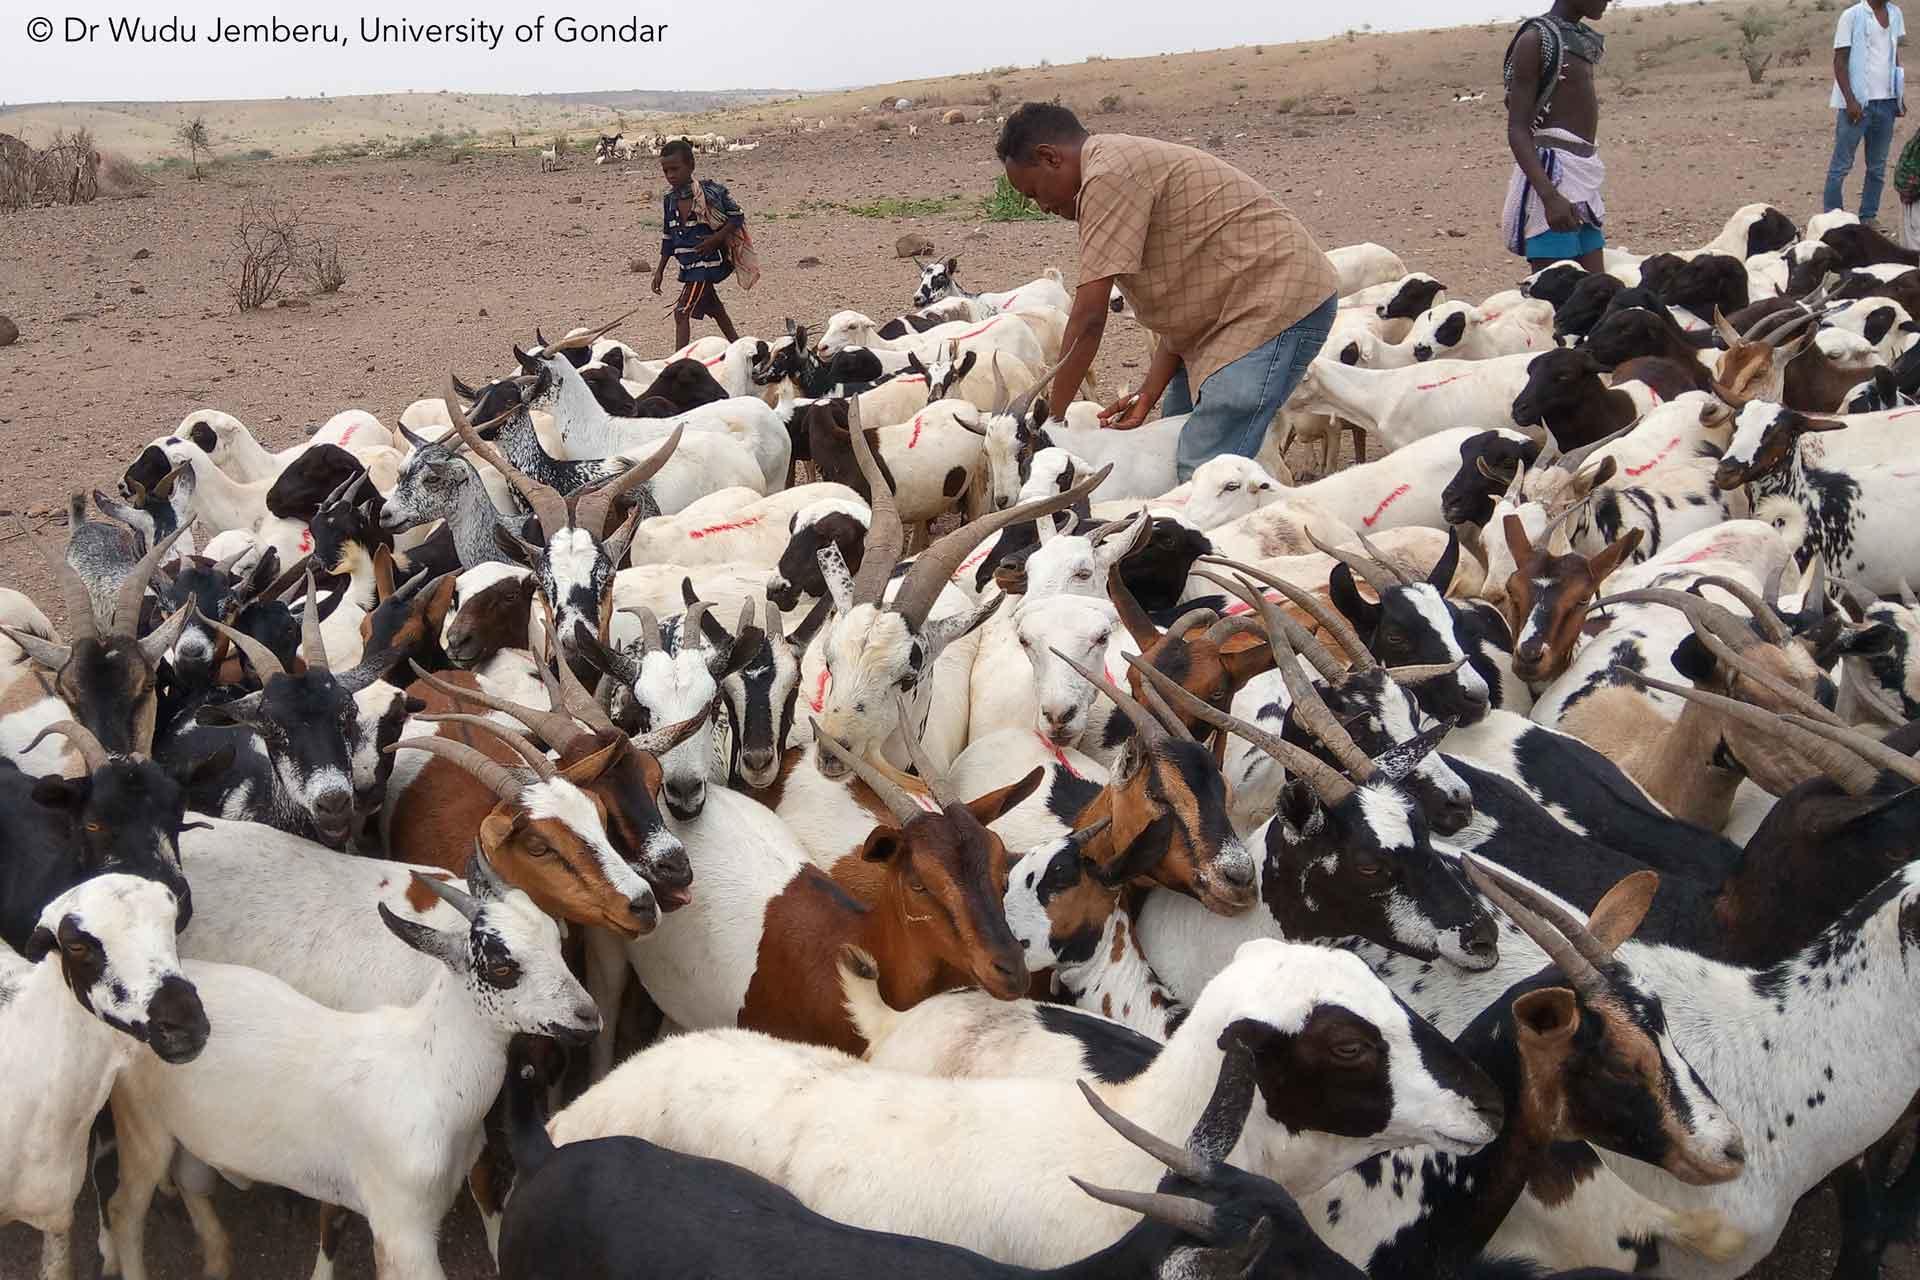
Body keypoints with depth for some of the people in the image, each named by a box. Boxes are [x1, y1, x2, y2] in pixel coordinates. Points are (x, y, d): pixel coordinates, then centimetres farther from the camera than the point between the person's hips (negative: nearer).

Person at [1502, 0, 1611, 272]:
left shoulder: (1583, 39, 17)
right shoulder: (1536, 38, -8)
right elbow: (1517, 131, -14)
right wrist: (1549, 196, -26)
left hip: (1583, 177, 9)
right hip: (1550, 173, -9)